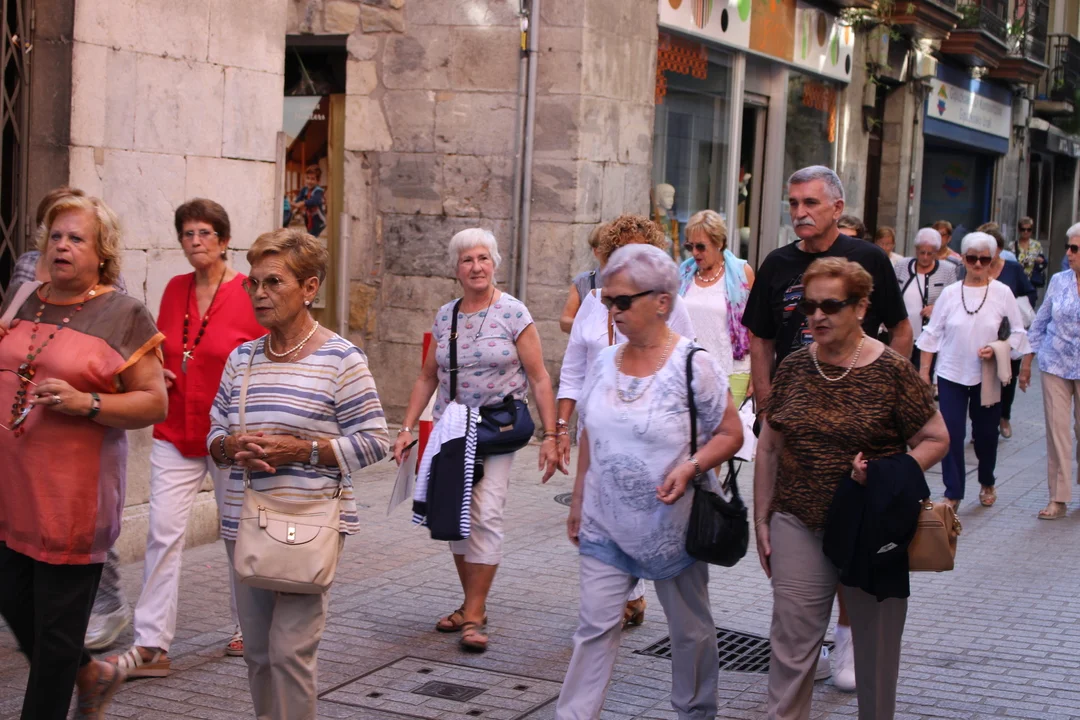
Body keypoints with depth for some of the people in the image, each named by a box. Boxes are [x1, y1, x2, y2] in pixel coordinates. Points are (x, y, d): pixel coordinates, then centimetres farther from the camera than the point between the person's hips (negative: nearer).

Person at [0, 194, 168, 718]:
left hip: (74, 492, -6)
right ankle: (92, 675, 37)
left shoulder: (125, 315, -5)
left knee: (57, 622, 2)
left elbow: (154, 402, -8)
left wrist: (86, 404, -20)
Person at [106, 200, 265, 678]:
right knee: (163, 532, -4)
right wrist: (156, 373, 0)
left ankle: (247, 629, 28)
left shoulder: (249, 293, -8)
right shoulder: (175, 290, 7)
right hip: (175, 434, 4)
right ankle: (151, 645, -1)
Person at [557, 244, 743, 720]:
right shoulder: (604, 363, 3)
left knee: (690, 628, 13)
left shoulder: (694, 365, -13)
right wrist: (578, 502, 15)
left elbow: (730, 434, -9)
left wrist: (691, 466, -26)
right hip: (606, 525, 4)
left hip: (672, 527, -3)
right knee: (596, 626, 1)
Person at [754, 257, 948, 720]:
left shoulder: (892, 371, -9)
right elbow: (769, 447, 10)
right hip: (799, 525, 2)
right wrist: (762, 518, 9)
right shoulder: (794, 367, 3)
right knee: (791, 643, 0)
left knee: (875, 642, 12)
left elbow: (936, 440, -4)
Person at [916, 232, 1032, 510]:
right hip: (952, 375, 0)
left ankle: (987, 482, 38)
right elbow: (932, 334, 3)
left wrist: (997, 350, -16)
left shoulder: (1002, 293, -4)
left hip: (987, 376, 0)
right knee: (952, 435, -5)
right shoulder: (950, 293, -1)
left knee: (986, 433, 13)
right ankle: (953, 494, 3)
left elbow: (1018, 332, 1)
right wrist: (923, 371, 2)